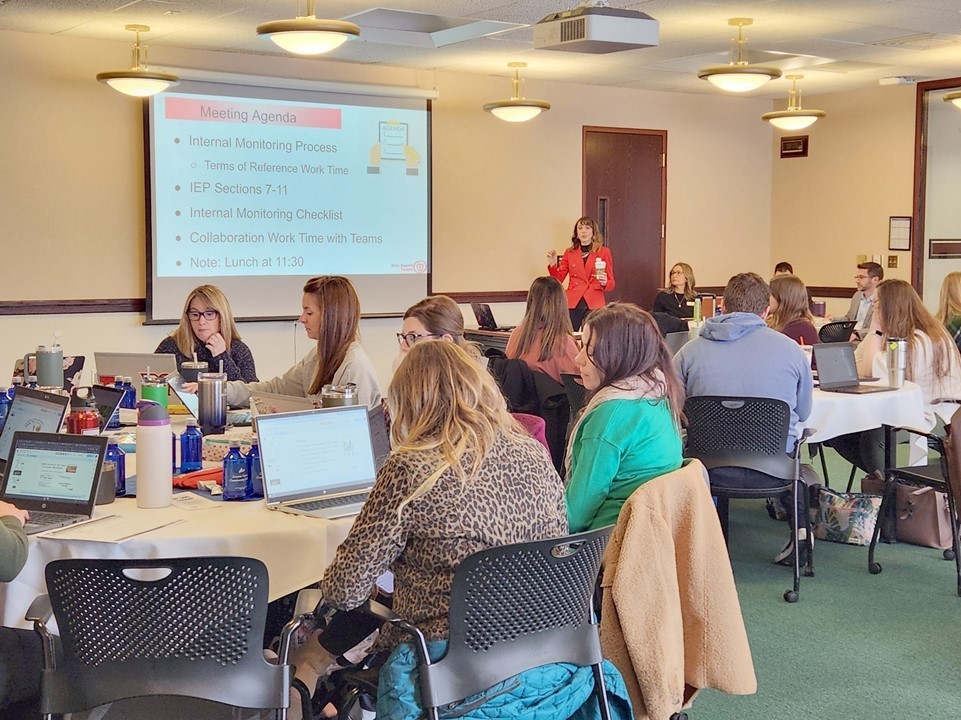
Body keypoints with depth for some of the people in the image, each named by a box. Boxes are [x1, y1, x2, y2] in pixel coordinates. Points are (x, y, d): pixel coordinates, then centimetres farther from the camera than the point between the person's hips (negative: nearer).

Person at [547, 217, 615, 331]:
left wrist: (604, 283, -13)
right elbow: (558, 279, 12)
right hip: (573, 304, 2)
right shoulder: (569, 253, 12)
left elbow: (611, 284, 8)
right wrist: (553, 264, -4)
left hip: (594, 304, -2)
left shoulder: (604, 252, 6)